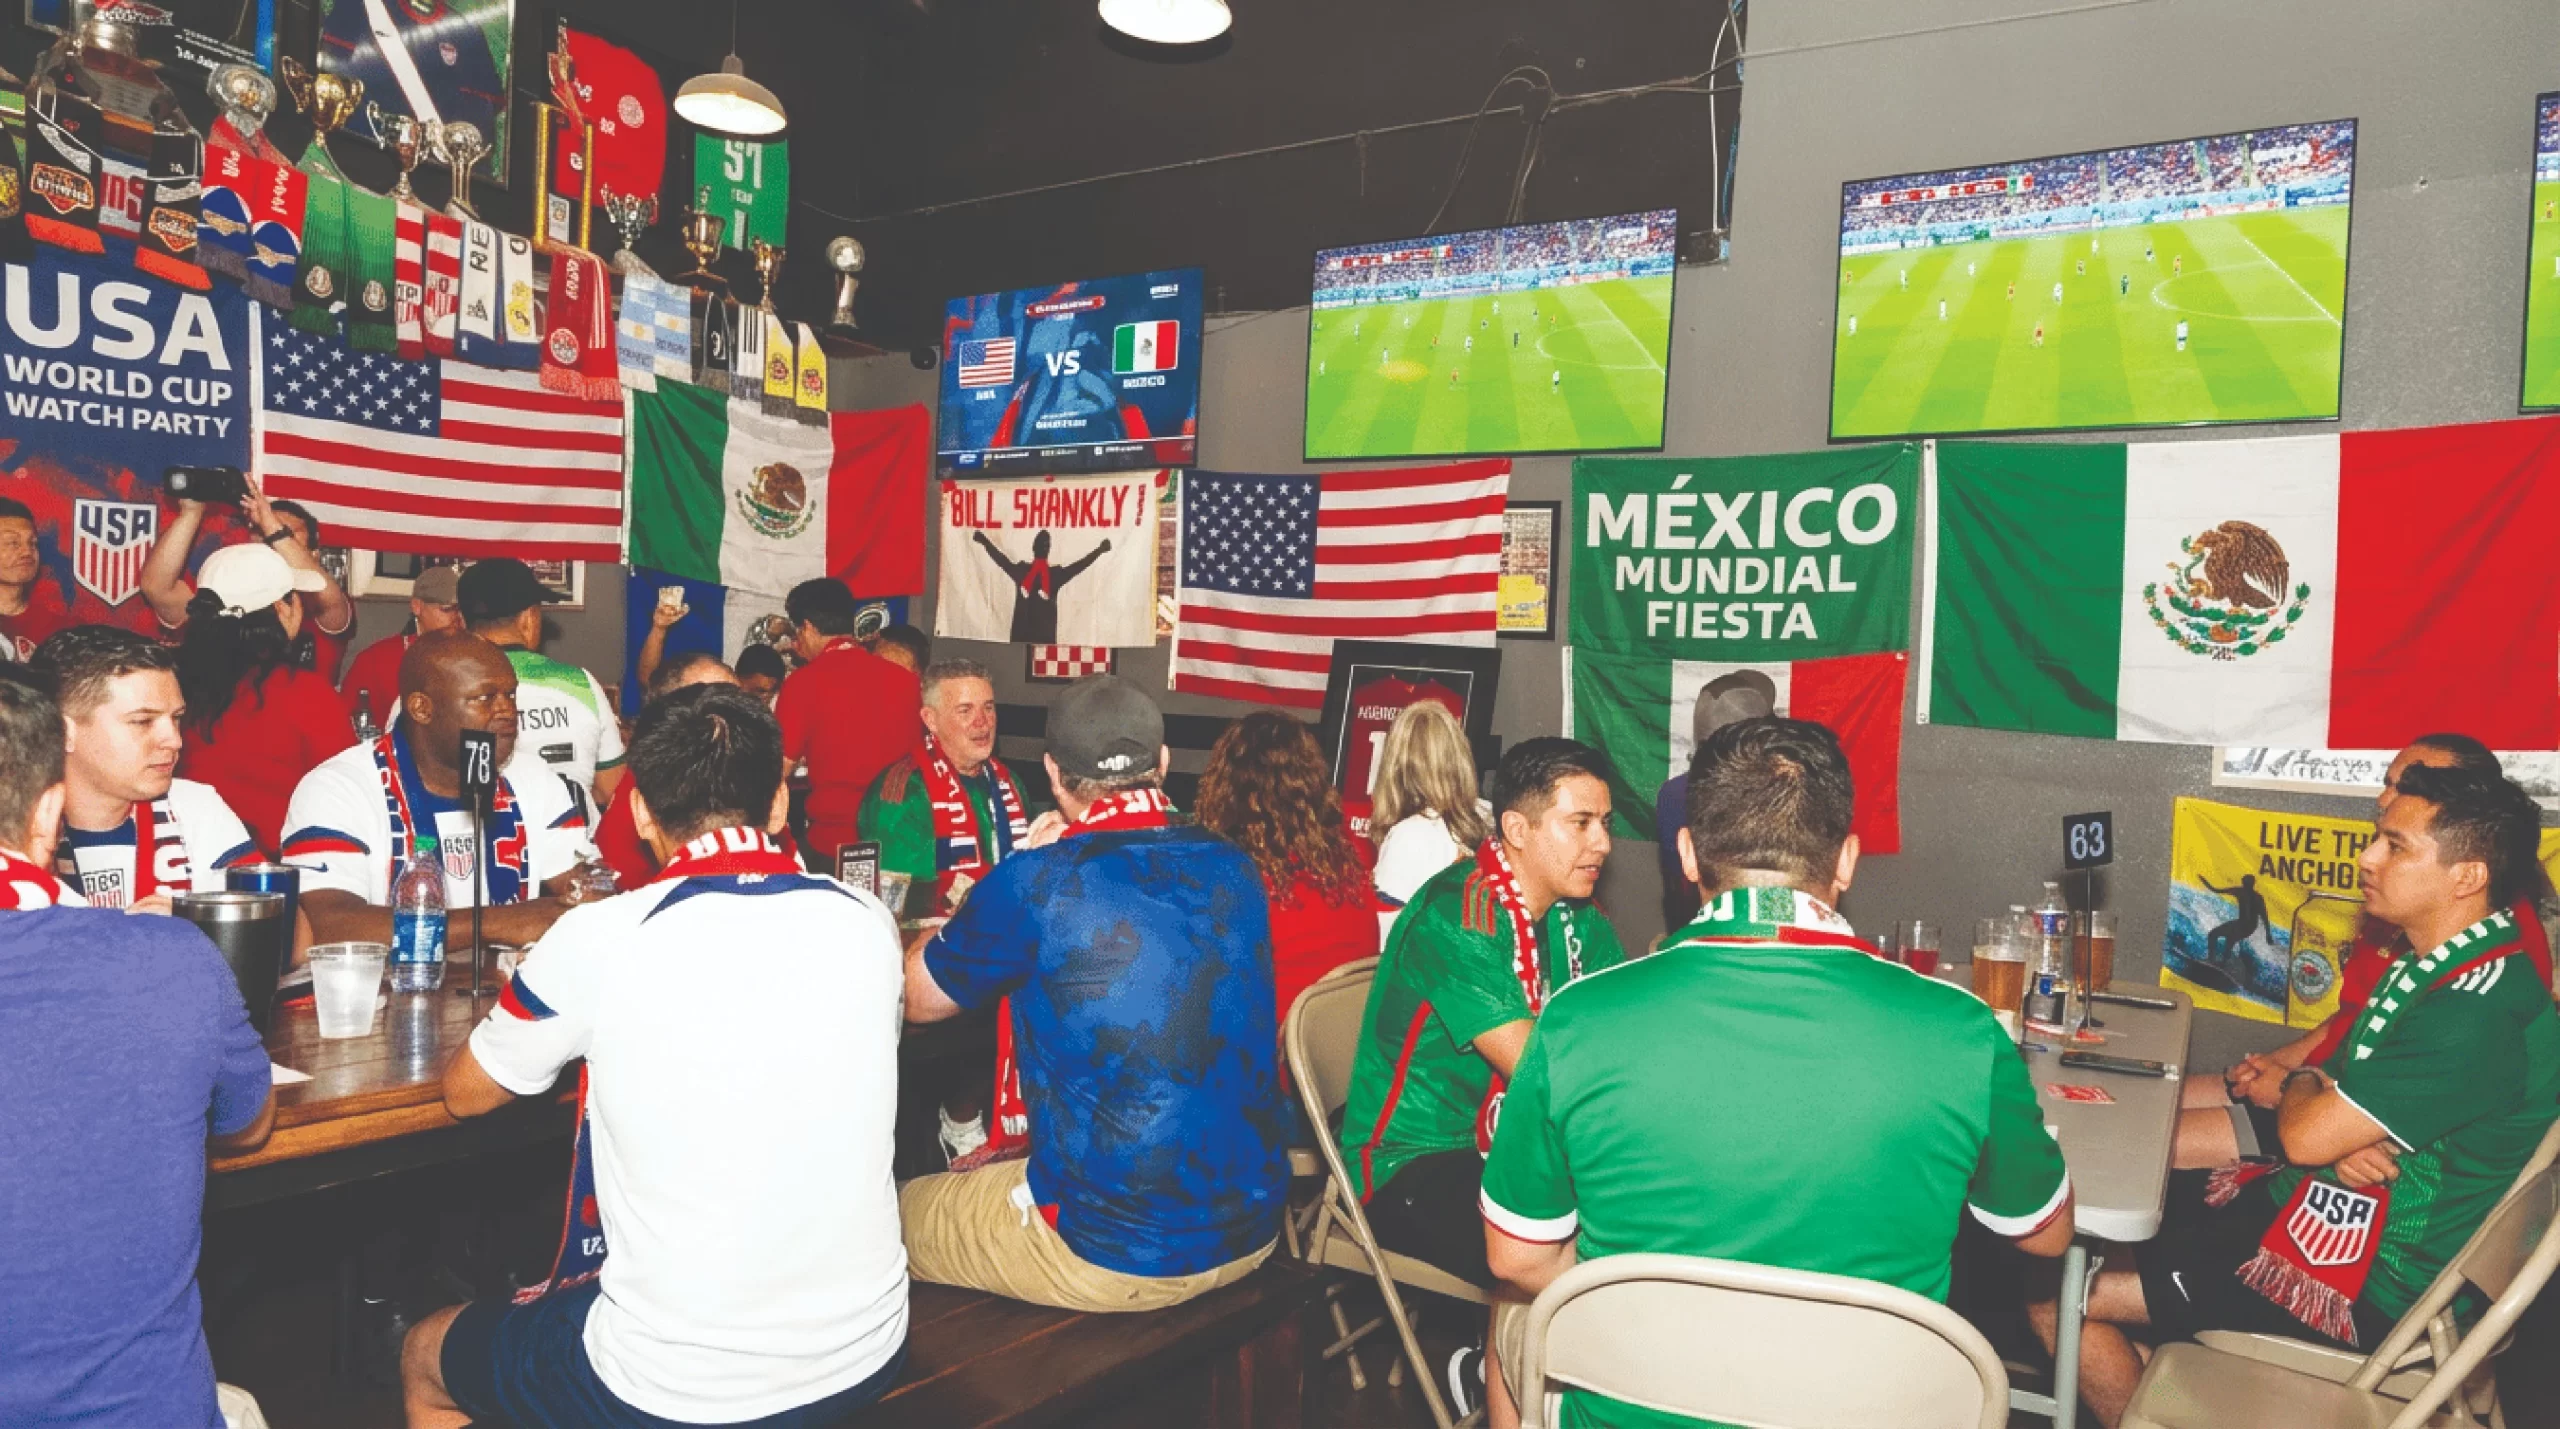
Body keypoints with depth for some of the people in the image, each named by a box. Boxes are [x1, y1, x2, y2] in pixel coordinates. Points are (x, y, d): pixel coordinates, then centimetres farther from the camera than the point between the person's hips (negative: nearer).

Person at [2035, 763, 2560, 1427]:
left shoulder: (2478, 1014, -27)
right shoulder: (2438, 965, 5)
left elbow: (2305, 1135, -24)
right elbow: (2334, 1075, 11)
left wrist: (2303, 1085, -1)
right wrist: (2339, 1136, -13)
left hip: (2366, 1282, -10)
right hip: (2322, 1199, 10)